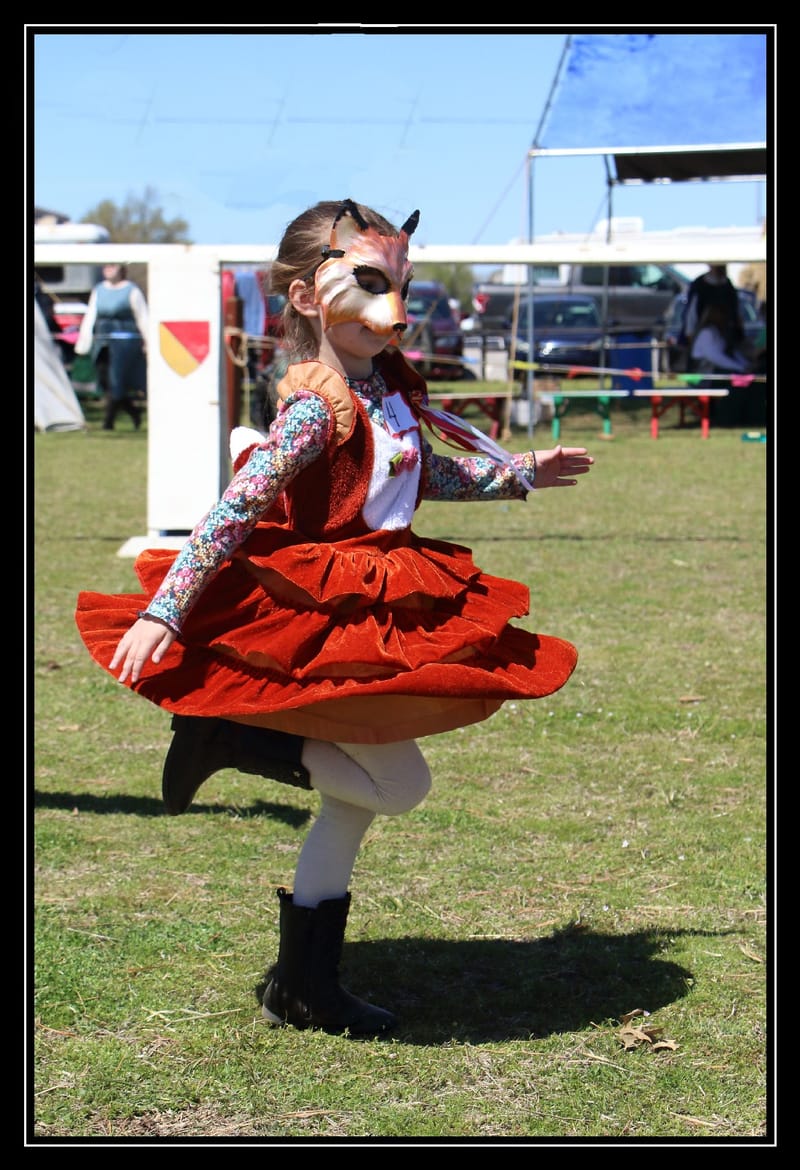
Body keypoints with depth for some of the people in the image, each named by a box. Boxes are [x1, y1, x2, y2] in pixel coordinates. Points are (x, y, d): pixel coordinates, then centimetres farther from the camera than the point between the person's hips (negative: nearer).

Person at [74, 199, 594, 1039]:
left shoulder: (386, 388, 6)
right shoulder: (317, 409, -21)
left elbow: (425, 474, 25)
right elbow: (233, 508, -25)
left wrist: (519, 475, 31)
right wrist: (162, 614, -27)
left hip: (371, 612, 9)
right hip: (320, 622, -9)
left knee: (359, 791, 13)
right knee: (400, 784, -7)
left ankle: (305, 981, 21)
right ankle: (225, 735, -1)